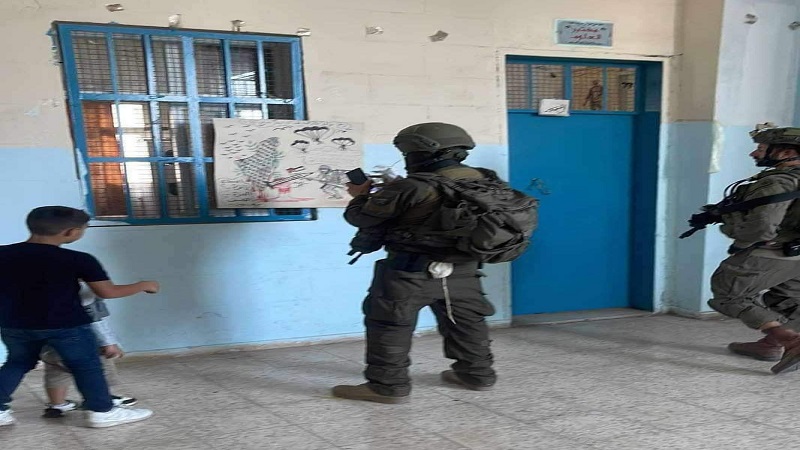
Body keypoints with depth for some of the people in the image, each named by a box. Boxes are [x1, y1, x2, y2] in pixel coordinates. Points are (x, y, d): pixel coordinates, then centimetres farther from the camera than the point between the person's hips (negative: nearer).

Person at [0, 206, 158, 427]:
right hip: (67, 326, -5)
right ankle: (102, 412, 16)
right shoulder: (78, 260, -15)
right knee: (87, 367, 10)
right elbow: (108, 292, -11)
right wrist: (144, 285, 3)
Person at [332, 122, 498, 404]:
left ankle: (388, 386, 10)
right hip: (462, 271, 7)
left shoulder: (409, 188, -18)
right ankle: (477, 374, 33)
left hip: (411, 272, -7)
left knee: (389, 325, 5)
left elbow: (362, 217, -10)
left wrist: (360, 196, 12)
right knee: (465, 322, 21)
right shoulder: (482, 182, 3)